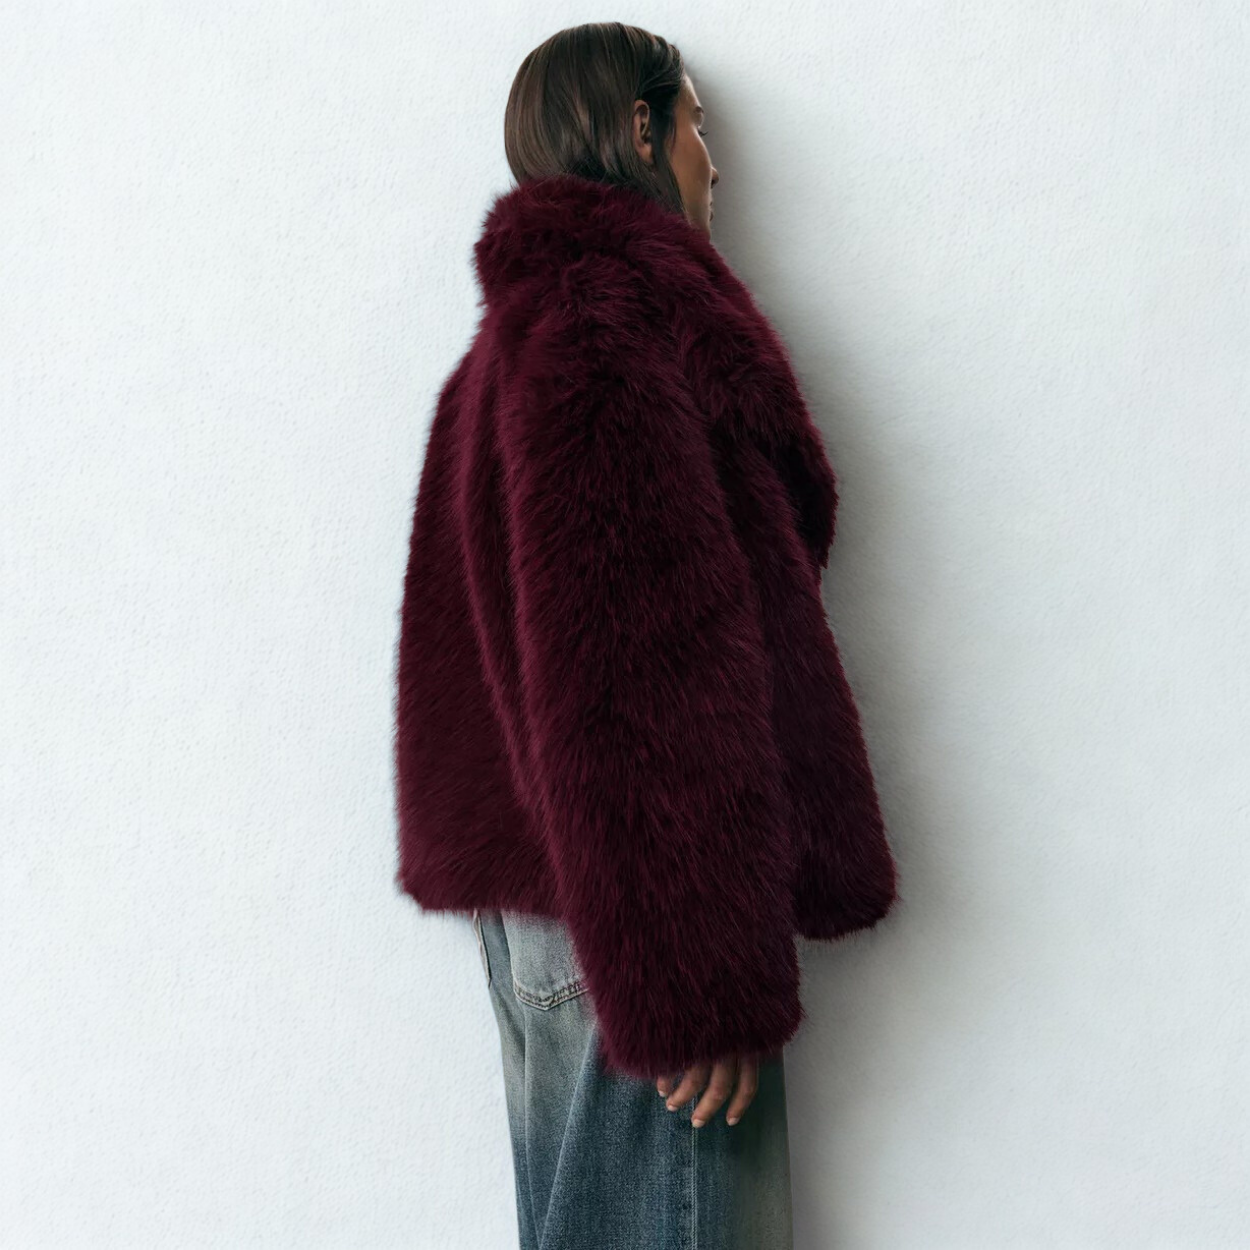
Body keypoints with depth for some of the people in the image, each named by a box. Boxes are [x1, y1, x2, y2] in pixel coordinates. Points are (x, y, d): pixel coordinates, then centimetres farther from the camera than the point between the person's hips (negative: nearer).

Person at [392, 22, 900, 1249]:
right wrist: (705, 981, -21)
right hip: (635, 903, -10)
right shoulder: (618, 308, -13)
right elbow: (655, 654, -22)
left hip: (529, 900, 10)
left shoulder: (514, 328, 19)